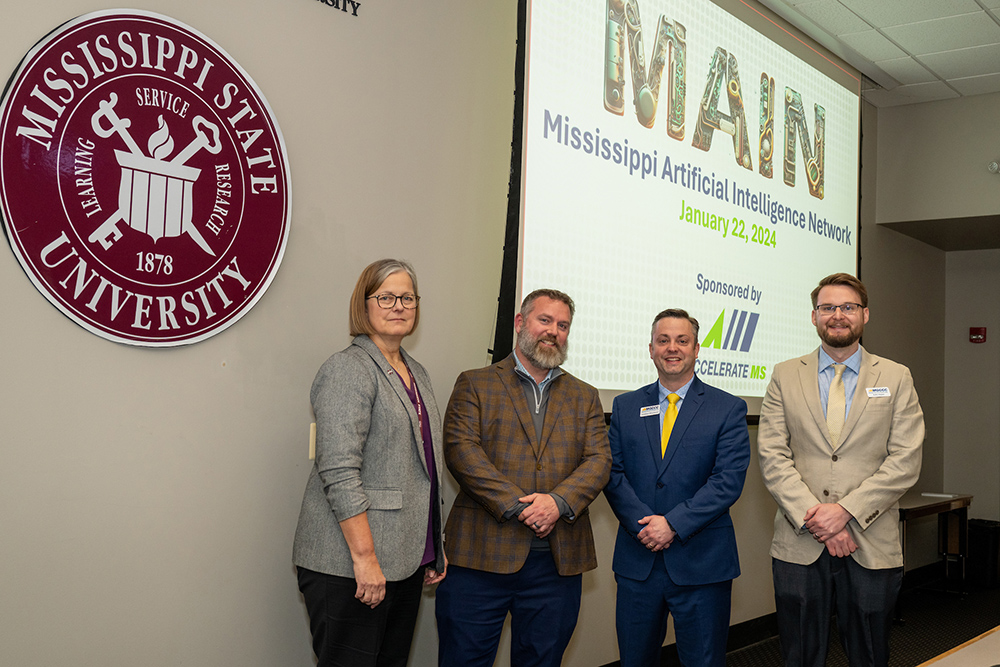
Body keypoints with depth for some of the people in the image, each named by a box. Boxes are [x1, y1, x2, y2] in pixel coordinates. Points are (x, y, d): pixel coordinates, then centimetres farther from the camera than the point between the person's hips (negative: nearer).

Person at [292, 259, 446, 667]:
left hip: (407, 563, 8)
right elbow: (340, 474, -19)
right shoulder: (348, 370, -10)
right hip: (349, 567, -8)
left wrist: (435, 548, 19)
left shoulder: (416, 374, 16)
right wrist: (365, 557, -22)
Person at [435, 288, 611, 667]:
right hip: (481, 554, -3)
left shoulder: (584, 397, 17)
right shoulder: (475, 385, 6)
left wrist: (559, 501, -14)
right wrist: (517, 506, -17)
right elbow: (461, 450, -8)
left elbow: (599, 460, 5)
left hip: (559, 561, 3)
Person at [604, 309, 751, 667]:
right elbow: (612, 472, 2)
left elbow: (729, 480, -9)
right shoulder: (625, 406, 9)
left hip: (701, 562, -2)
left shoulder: (729, 408, 0)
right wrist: (643, 523, -13)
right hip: (637, 561, 3)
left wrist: (674, 524, -16)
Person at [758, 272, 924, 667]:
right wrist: (813, 516, -12)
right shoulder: (785, 376, 8)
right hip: (799, 544, 0)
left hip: (872, 545, 0)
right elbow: (772, 456, 0)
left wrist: (846, 510, -12)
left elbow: (905, 460, -2)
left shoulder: (896, 378, 7)